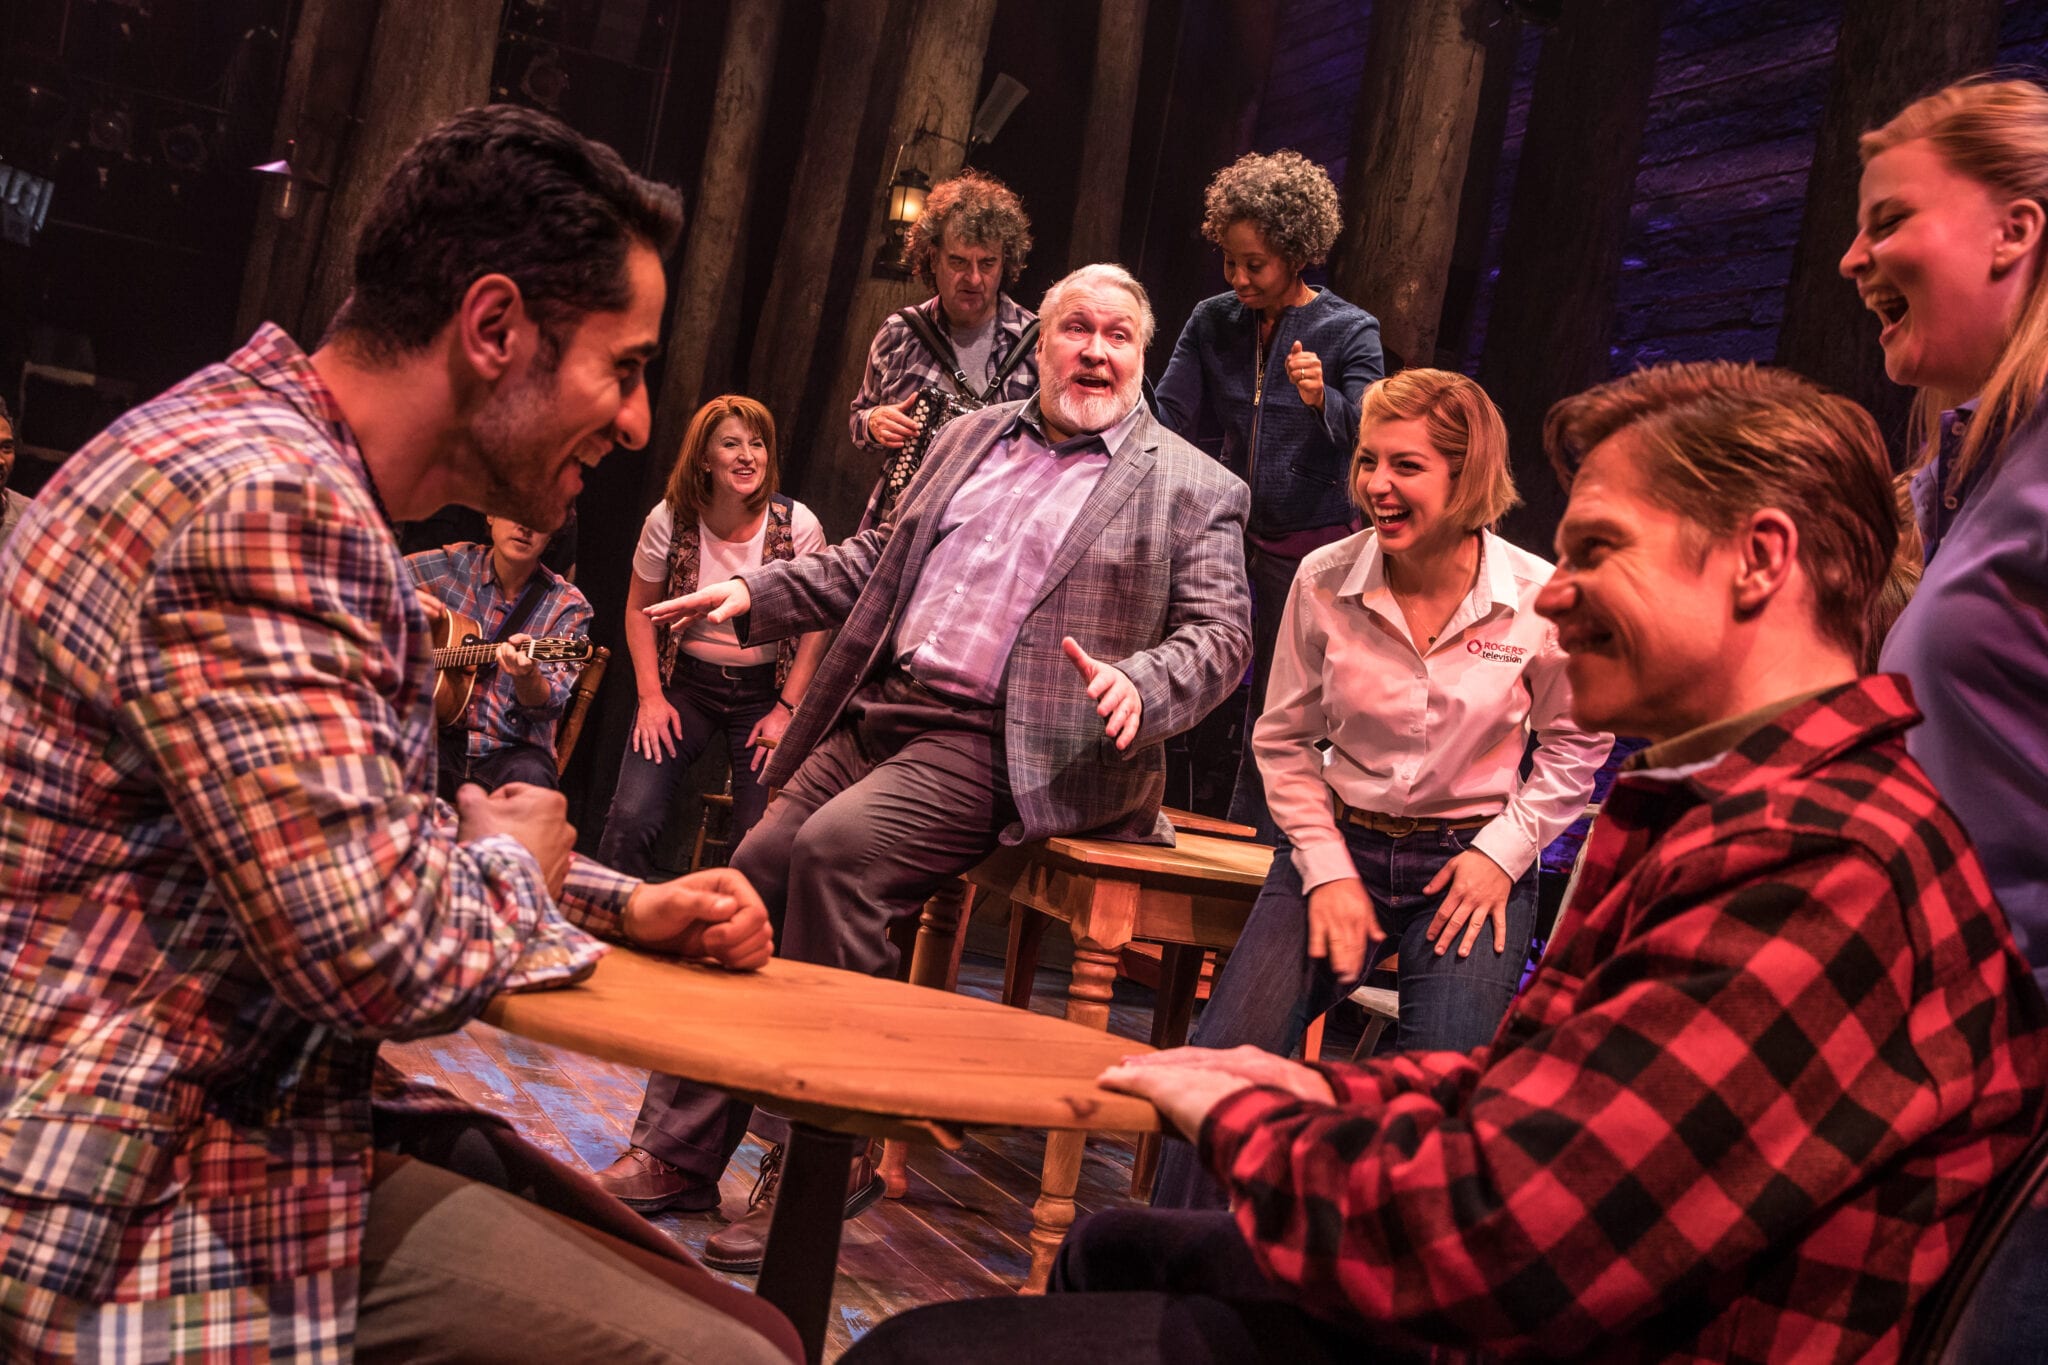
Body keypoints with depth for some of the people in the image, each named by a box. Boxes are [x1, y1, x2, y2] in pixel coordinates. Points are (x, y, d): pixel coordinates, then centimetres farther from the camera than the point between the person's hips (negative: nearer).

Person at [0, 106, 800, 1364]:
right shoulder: (261, 502, -22)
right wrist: (514, 862, -6)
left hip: (272, 1107, 10)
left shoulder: (287, 470, 13)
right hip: (159, 1185, -10)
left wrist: (625, 905, 10)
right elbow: (377, 953, -29)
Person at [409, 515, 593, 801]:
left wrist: (526, 676, -31)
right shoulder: (449, 566, 7)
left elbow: (548, 705, -8)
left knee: (530, 776, -35)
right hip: (437, 737, 1)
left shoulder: (568, 606, 2)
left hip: (511, 750, 0)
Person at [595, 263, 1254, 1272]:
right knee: (758, 868, -6)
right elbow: (878, 556, 25)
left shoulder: (1193, 491, 4)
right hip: (881, 711, 6)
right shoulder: (970, 439, 20)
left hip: (997, 746, -6)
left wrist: (1138, 685, -23)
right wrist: (755, 594, 14)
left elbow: (1220, 636, -3)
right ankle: (683, 1149, 8)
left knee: (837, 847, -27)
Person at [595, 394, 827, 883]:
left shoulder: (798, 526, -10)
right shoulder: (669, 520, -8)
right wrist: (651, 697, -4)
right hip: (685, 682, 1)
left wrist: (786, 710, -7)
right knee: (631, 817, -16)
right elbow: (640, 609, 4)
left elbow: (817, 627, -3)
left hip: (764, 689, 0)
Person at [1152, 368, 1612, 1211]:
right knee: (1219, 1062, -16)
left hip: (1471, 860, -1)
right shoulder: (1323, 581, -6)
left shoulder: (1538, 600, -10)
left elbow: (1574, 746, 6)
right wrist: (1327, 871, -4)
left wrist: (1503, 851, -6)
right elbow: (1285, 742, 5)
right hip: (1341, 846, 1)